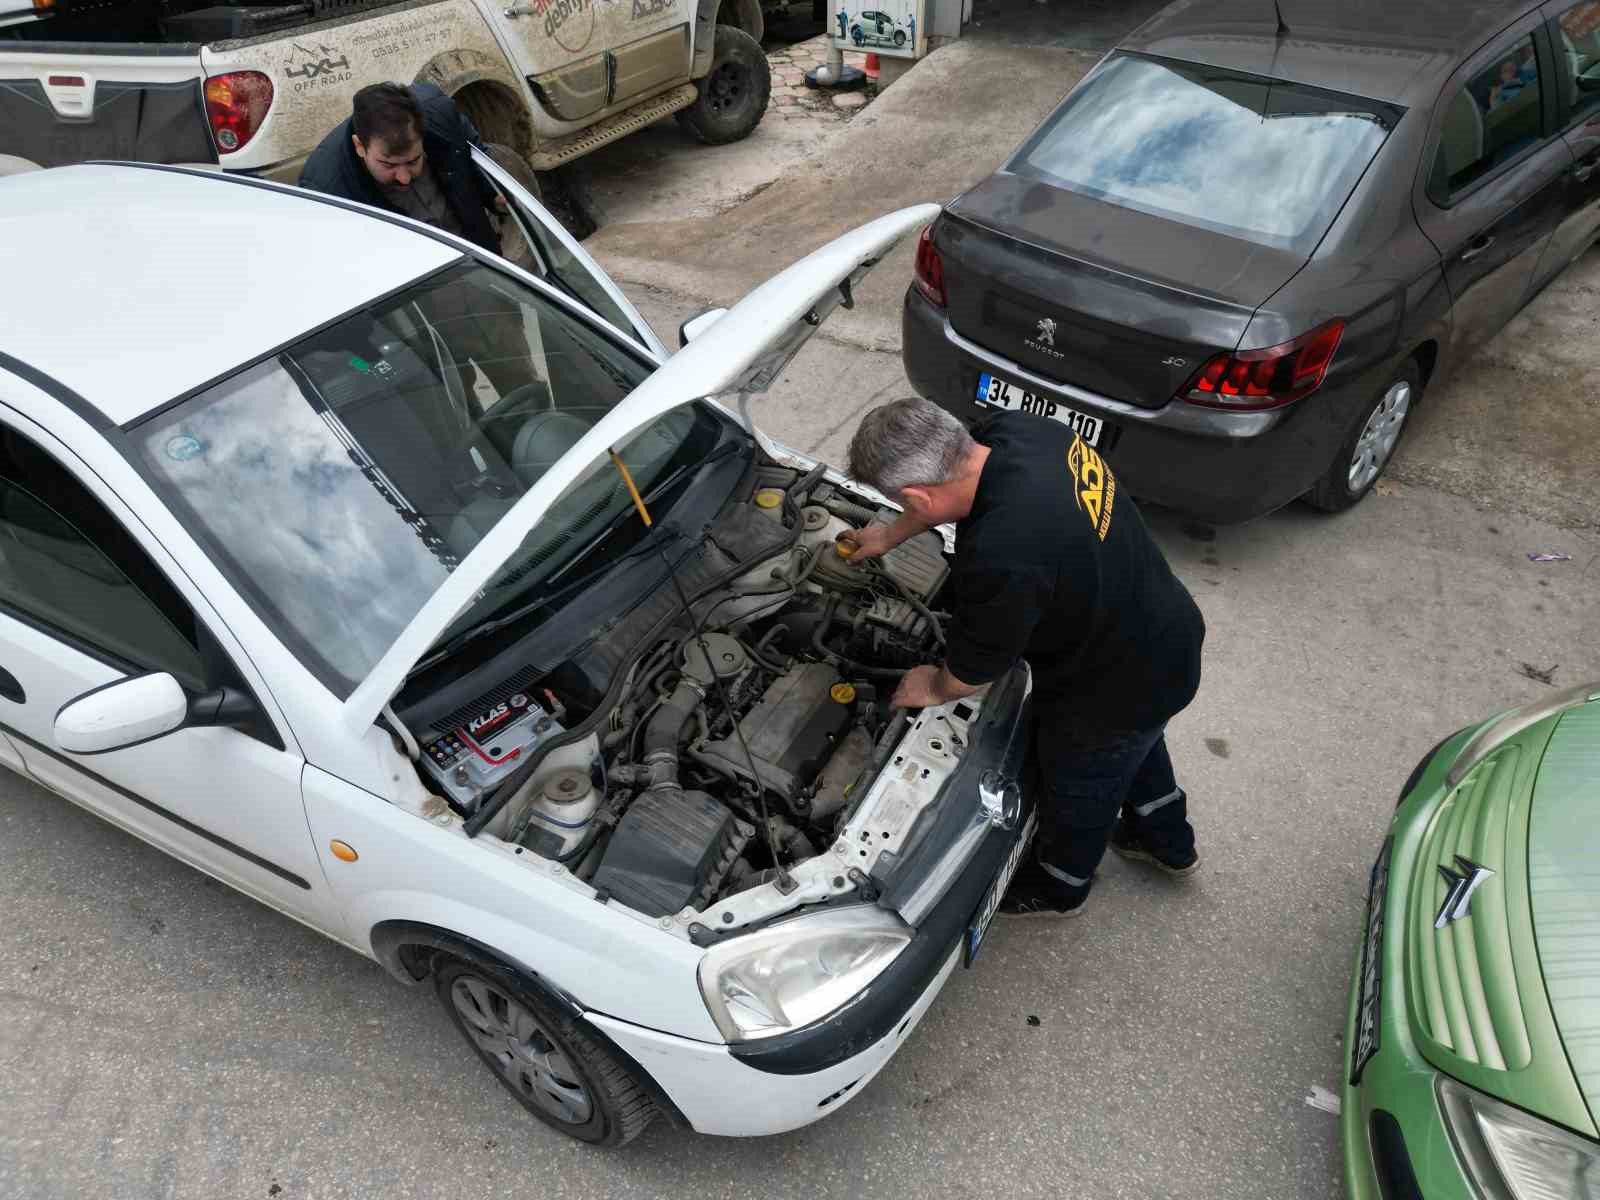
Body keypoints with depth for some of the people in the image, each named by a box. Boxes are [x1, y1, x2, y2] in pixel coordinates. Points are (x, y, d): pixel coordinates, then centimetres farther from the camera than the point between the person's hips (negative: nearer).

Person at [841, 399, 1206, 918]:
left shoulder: (1000, 559, -43)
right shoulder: (1017, 429, -17)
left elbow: (970, 672, -23)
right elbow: (951, 492, 8)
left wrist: (933, 689, -1)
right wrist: (892, 535, 20)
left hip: (1115, 687, -7)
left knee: (1077, 787, 23)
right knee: (1136, 745, 36)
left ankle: (1058, 887, 55)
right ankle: (1167, 840, 64)